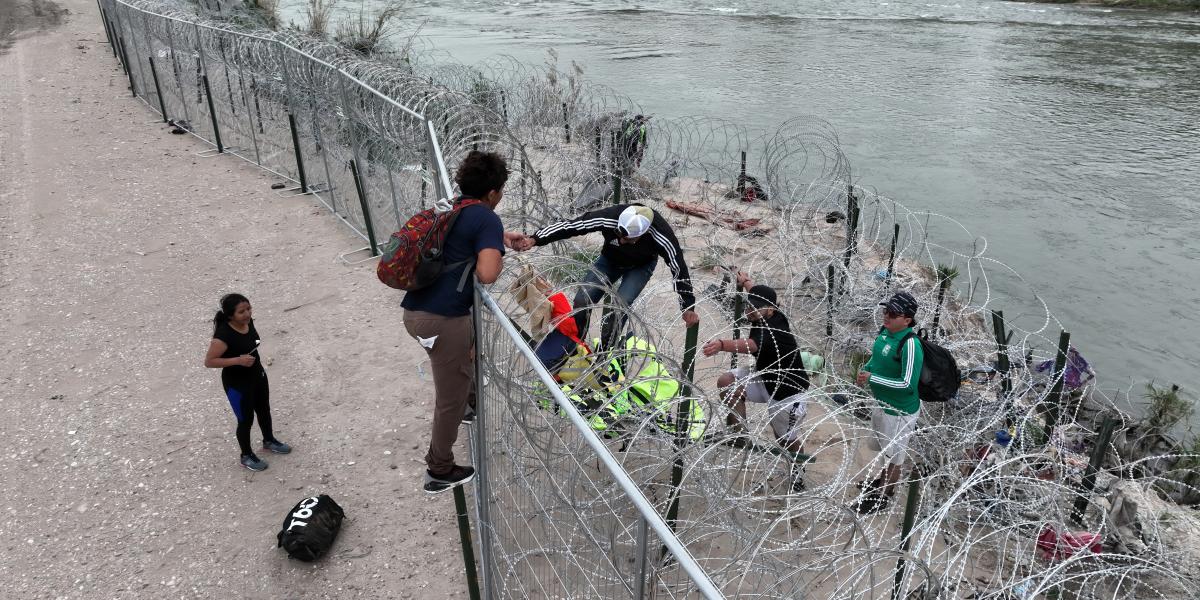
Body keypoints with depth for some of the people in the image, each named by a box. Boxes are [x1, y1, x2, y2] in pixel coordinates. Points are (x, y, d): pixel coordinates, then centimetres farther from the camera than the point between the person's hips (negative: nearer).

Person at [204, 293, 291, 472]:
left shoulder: (248, 321, -9)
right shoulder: (223, 335, -32)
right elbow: (209, 362, -26)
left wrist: (256, 361, 12)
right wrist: (238, 360, -33)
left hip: (257, 374, 7)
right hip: (237, 383, -7)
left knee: (264, 410, 26)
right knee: (246, 419, 12)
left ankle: (269, 441, 52)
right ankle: (246, 456, 36)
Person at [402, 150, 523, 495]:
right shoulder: (487, 218, -9)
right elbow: (487, 274, -23)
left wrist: (499, 237, 42)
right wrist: (499, 256, -2)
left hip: (415, 310, 9)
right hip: (442, 320, -8)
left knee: (470, 350, 35)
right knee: (450, 399, 8)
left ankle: (473, 405, 55)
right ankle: (439, 472, 22)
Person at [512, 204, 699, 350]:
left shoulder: (661, 236, -39)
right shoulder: (609, 218, -38)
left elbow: (679, 269, -26)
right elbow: (569, 226, -30)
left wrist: (688, 308, -20)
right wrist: (535, 240, -36)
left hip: (640, 267, -2)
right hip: (610, 260, 2)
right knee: (582, 299, -13)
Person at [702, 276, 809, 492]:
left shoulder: (773, 331, -34)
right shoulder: (767, 315, -11)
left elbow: (750, 345, -56)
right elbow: (759, 293, 14)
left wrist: (721, 345, -73)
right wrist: (745, 281, 29)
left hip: (789, 392, -8)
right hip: (766, 379, 8)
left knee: (787, 441, 6)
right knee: (726, 381, -14)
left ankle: (797, 470, 39)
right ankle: (738, 429, -1)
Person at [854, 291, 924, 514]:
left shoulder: (910, 345, -31)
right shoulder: (885, 331, -6)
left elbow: (908, 384, -31)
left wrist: (872, 378, -28)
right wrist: (865, 369, -4)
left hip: (900, 411, -8)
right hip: (881, 402, 8)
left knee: (894, 454, 14)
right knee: (886, 448, 29)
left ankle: (886, 495, 34)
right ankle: (884, 479, 52)